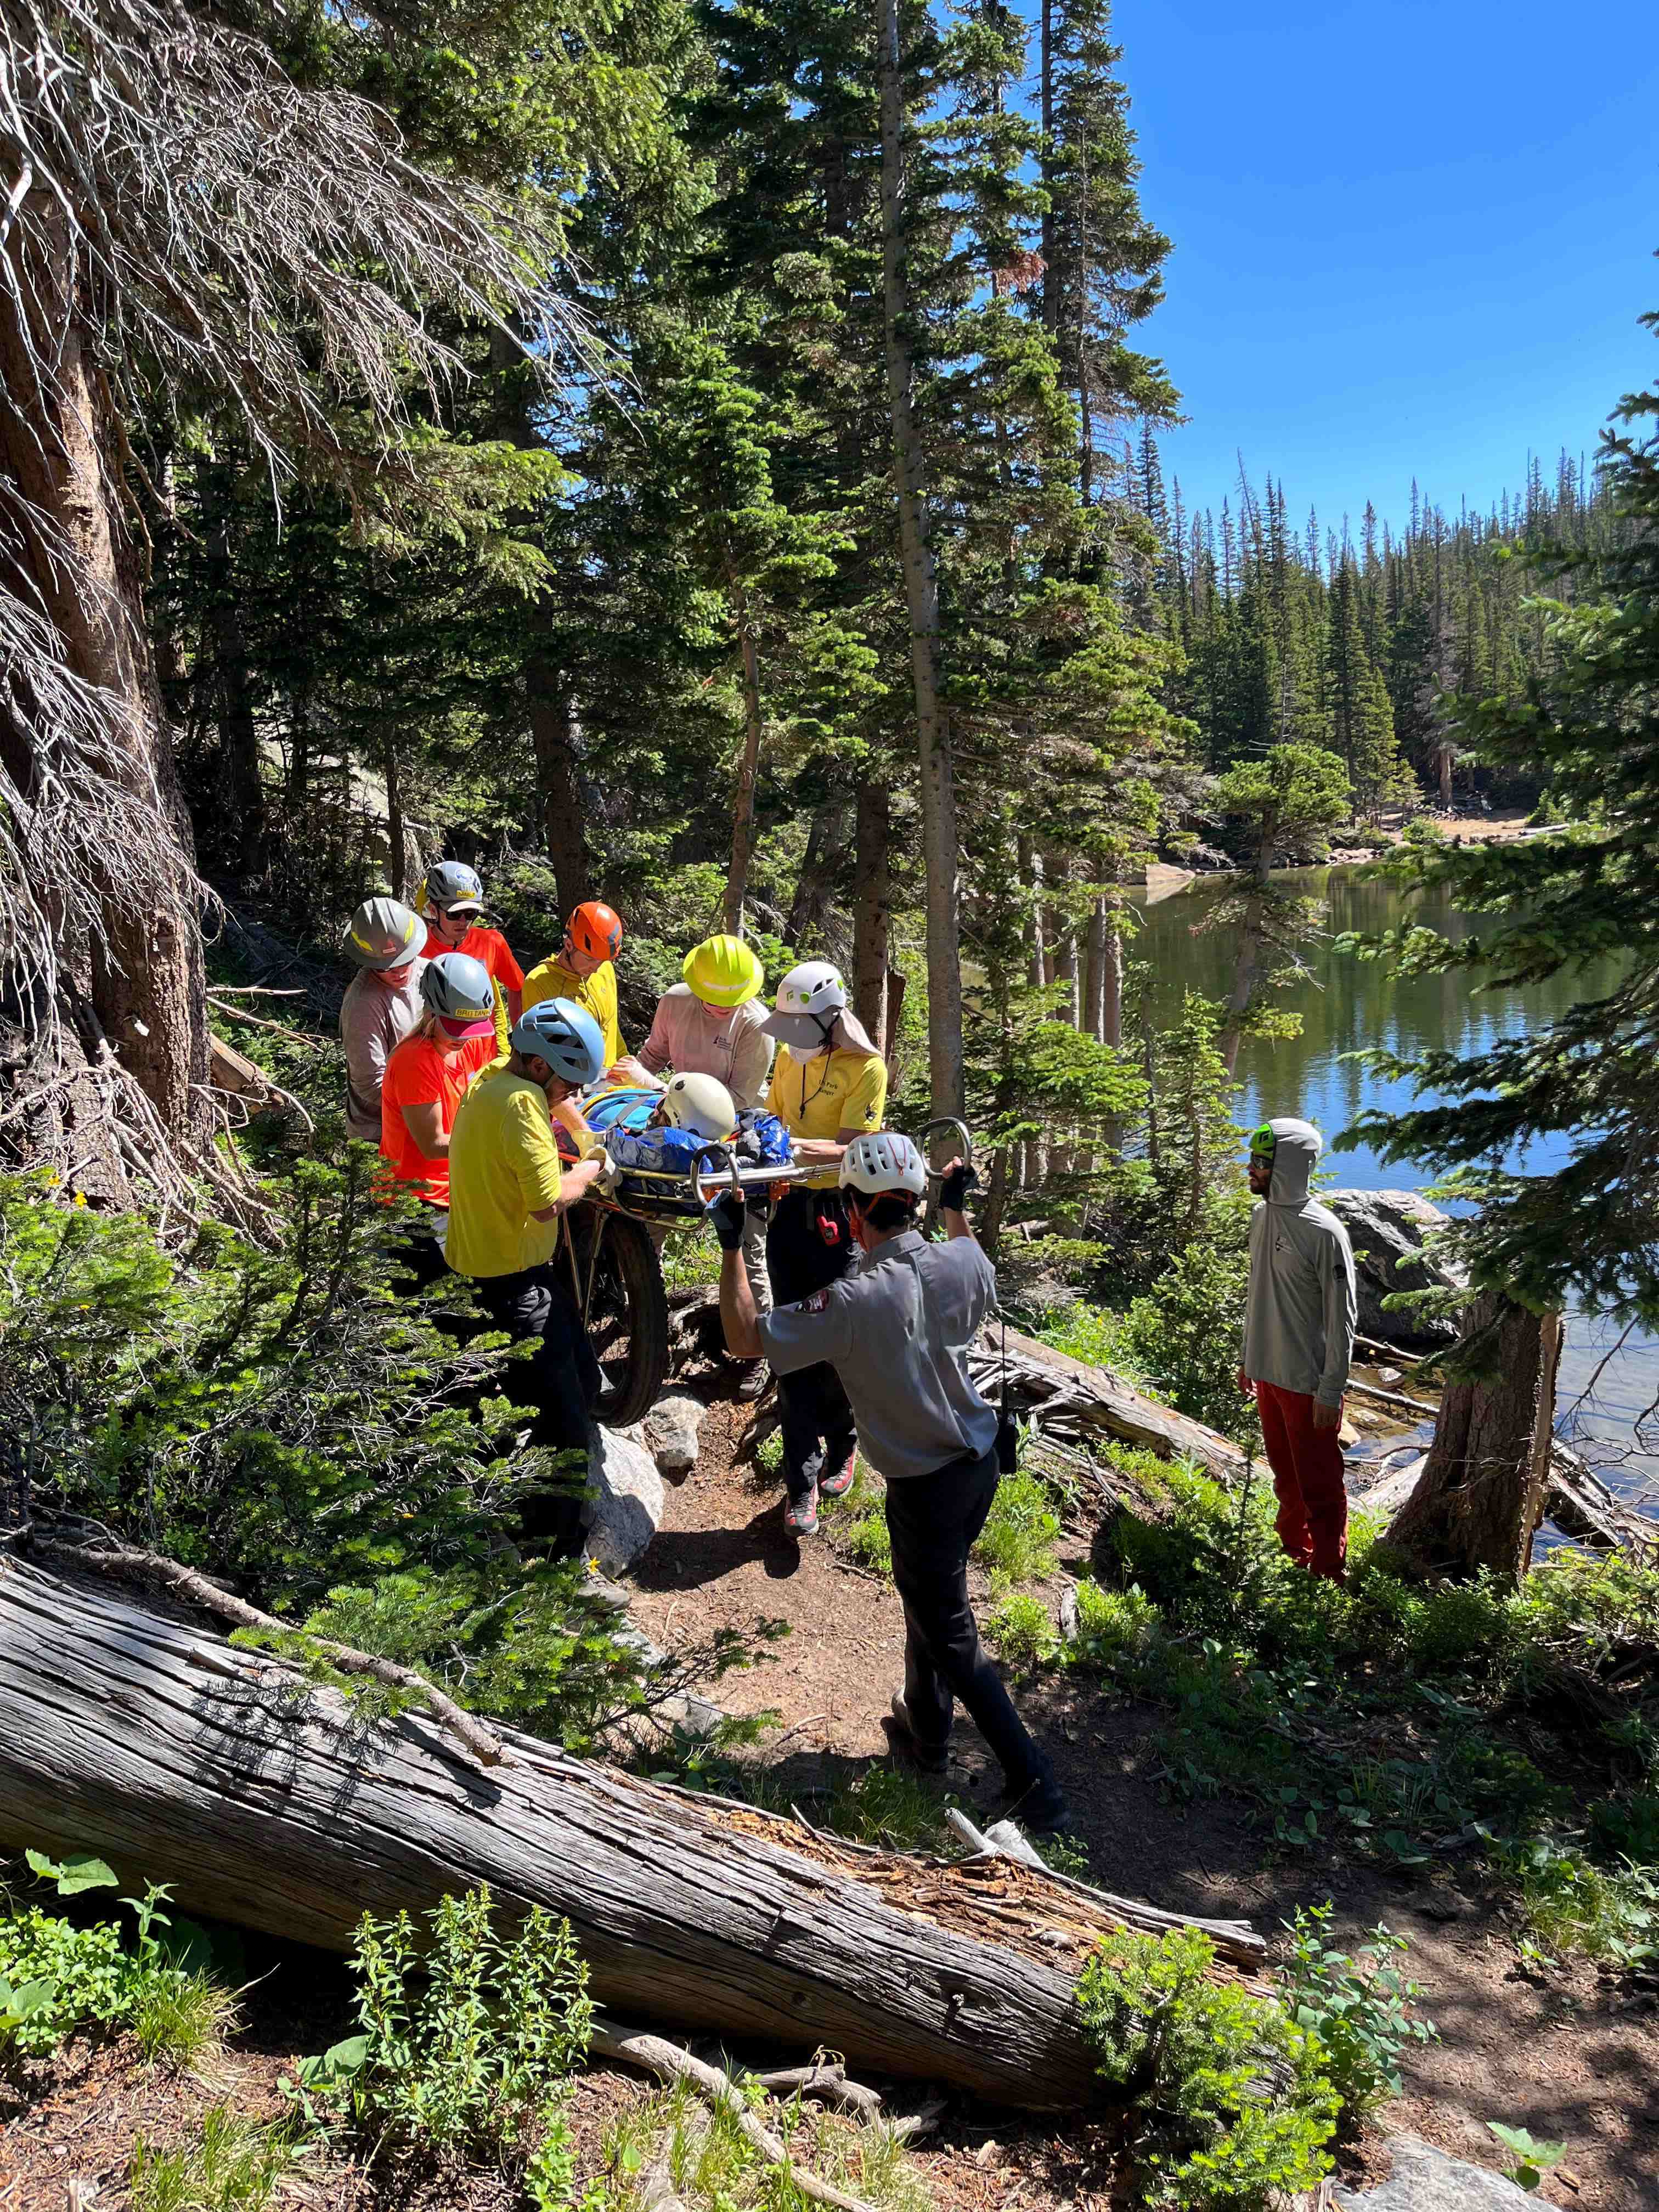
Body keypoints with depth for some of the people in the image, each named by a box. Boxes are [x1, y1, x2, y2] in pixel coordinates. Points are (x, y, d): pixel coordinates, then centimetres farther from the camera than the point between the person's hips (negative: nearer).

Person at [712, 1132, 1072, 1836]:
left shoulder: (853, 1301, -28)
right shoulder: (960, 1263, -10)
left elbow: (745, 1337, -18)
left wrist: (730, 1245, -11)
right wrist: (956, 1207, 25)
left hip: (925, 1488, -7)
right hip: (981, 1462, 7)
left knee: (951, 1637, 9)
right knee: (928, 1598, 27)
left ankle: (1036, 1785, 14)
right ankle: (926, 1731, 45)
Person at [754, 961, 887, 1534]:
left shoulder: (867, 1068, -12)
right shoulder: (790, 1055, 9)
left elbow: (847, 1148, -19)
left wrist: (796, 1147, -35)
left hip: (840, 1211, -5)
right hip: (791, 1203, 5)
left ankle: (841, 1448, 31)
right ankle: (803, 1483, 10)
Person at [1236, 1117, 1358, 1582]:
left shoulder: (1324, 1232, -20)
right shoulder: (1261, 1215, 3)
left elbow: (1342, 1317, -16)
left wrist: (1331, 1391, -16)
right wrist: (1247, 1358, 18)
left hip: (1308, 1383, -8)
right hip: (1268, 1374, 8)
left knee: (1320, 1488, 4)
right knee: (1285, 1477, 22)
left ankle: (1329, 1577, 17)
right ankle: (1295, 1557, 38)